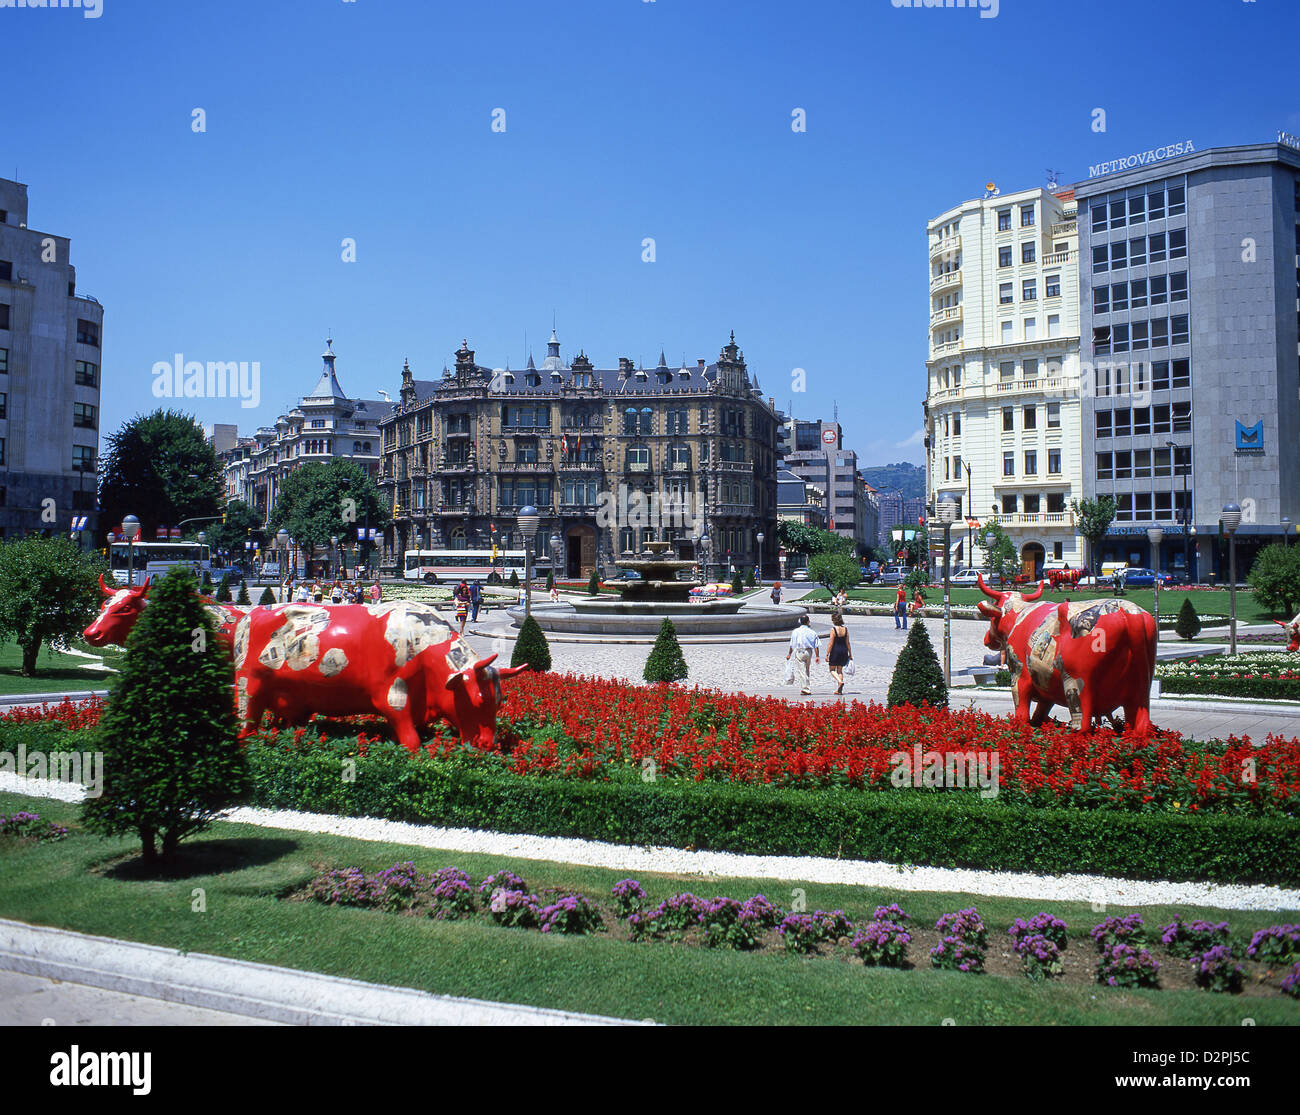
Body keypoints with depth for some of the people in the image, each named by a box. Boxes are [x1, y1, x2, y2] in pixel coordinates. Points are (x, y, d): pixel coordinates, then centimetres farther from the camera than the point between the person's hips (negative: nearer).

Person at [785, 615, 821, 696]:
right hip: (809, 652, 2)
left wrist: (789, 654, 10)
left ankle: (805, 689, -10)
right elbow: (816, 646, -2)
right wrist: (817, 656, 3)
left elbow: (792, 644, -1)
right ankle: (808, 688, 21)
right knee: (808, 670, 17)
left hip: (799, 652, -2)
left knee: (801, 671, -2)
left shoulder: (795, 631, -3)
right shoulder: (812, 632, 0)